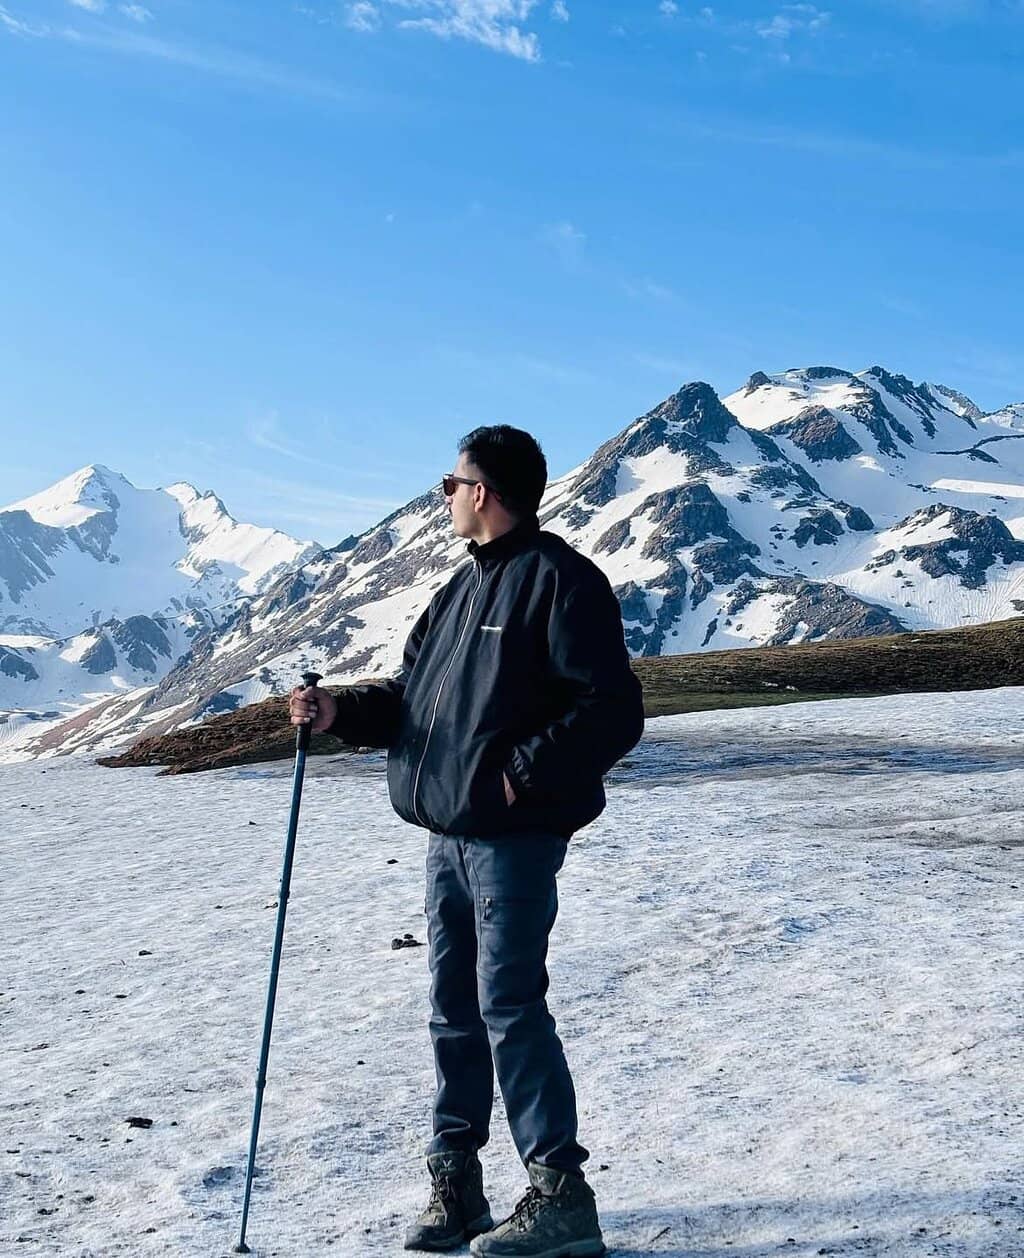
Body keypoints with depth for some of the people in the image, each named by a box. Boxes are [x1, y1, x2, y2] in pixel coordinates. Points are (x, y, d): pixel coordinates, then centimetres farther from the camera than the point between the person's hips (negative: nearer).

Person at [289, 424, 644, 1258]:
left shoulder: (558, 579, -10)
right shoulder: (464, 588, 17)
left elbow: (612, 713, -16)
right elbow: (409, 702, 20)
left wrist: (523, 773, -19)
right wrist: (340, 710, 4)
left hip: (515, 837, -9)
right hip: (448, 836, 9)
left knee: (509, 1007, -7)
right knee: (455, 1008, 12)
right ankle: (455, 1186, 23)